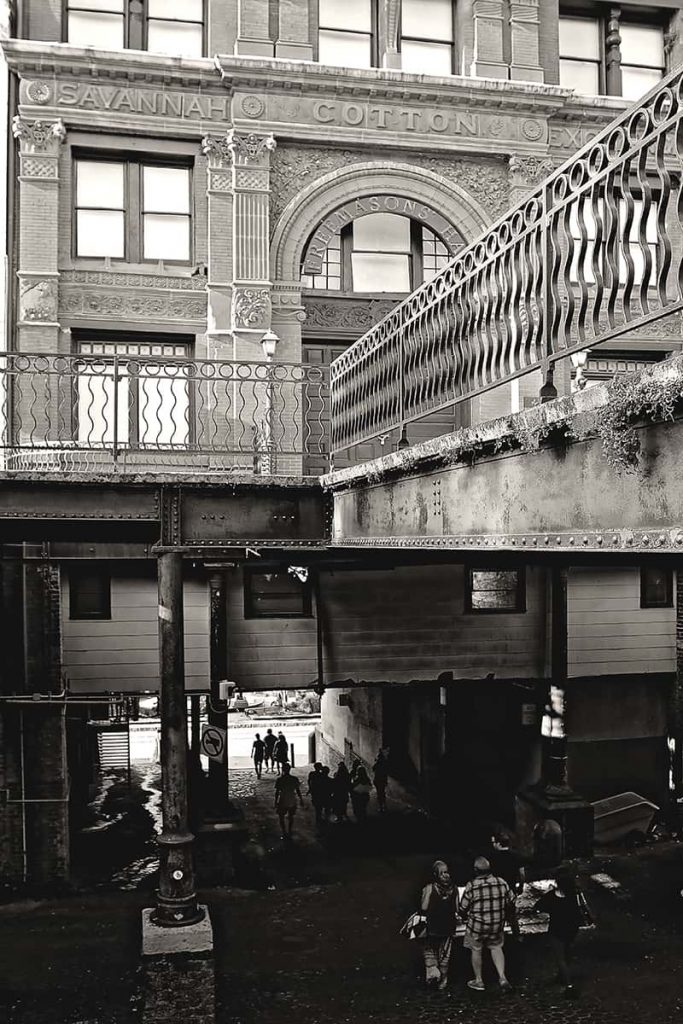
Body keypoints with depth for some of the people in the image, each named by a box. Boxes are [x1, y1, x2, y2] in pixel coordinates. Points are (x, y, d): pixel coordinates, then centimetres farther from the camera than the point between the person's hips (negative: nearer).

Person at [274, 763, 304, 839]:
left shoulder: (279, 779, -13)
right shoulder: (295, 779, -6)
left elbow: (277, 792, -10)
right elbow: (298, 791, -1)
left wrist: (276, 802, -1)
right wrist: (301, 800, 10)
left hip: (282, 802, -3)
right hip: (292, 801, 3)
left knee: (281, 817, 15)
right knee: (290, 817, 19)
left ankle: (284, 833, 12)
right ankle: (289, 832, 27)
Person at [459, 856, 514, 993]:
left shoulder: (471, 886, -19)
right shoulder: (502, 883, -9)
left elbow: (463, 908, -11)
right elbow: (510, 902, 3)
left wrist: (465, 918, 11)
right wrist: (503, 916, 20)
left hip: (476, 925, -3)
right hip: (497, 925, 3)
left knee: (476, 950, 16)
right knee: (496, 947, 23)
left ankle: (478, 981, 28)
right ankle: (502, 977, 10)